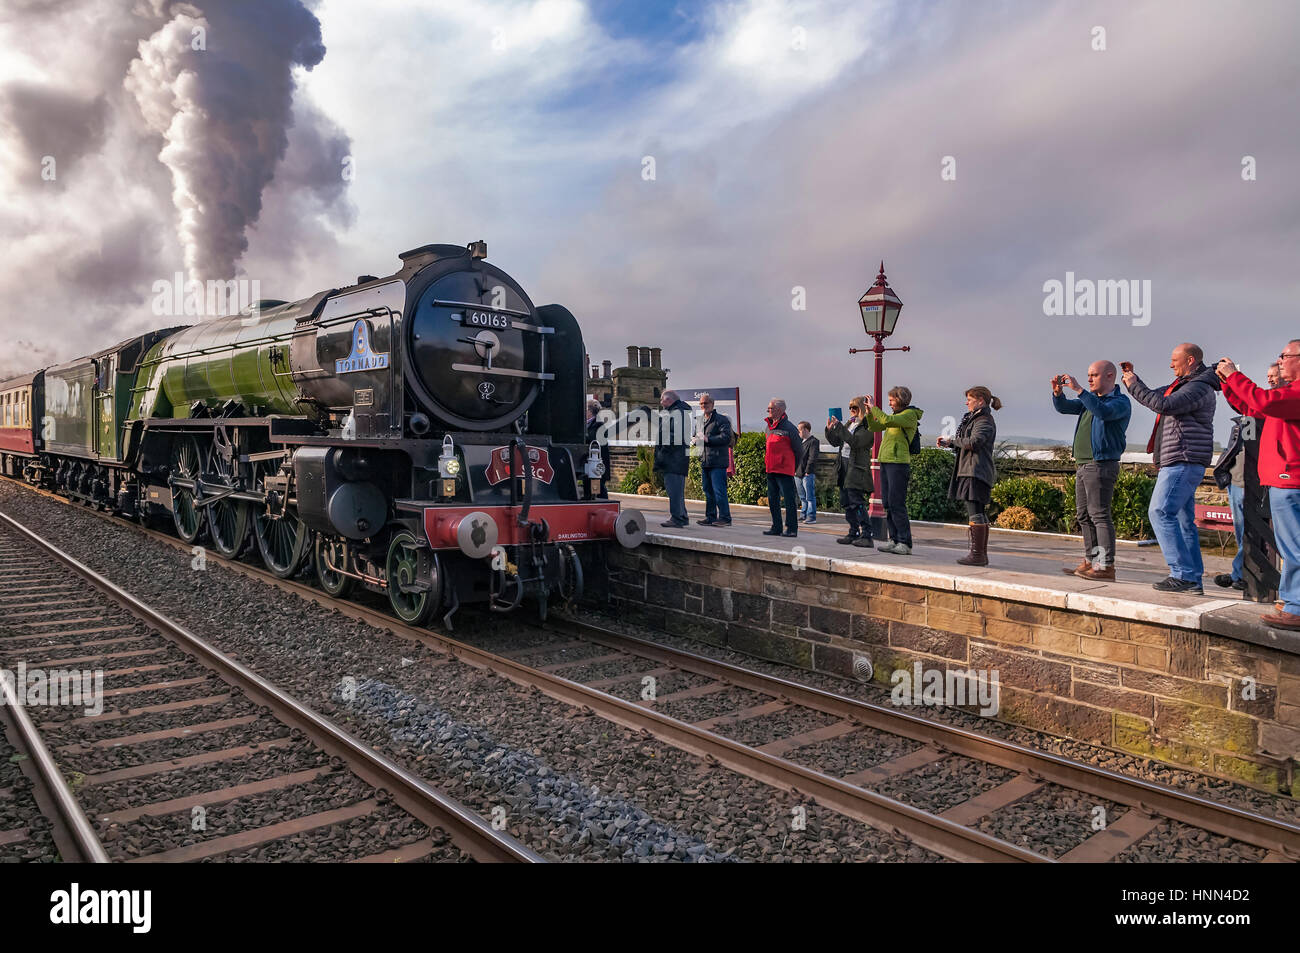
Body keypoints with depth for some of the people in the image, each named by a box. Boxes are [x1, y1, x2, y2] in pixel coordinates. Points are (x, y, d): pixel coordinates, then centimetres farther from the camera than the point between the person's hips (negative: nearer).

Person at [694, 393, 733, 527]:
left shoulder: (721, 419, -5)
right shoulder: (701, 420, 20)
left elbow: (726, 437, -16)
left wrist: (708, 439, -17)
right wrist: (698, 439, 11)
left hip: (717, 462, -8)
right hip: (704, 461, 8)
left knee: (719, 491, -9)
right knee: (708, 491, 11)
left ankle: (725, 517, -4)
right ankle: (711, 517, 18)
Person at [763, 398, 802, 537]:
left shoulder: (789, 428, -11)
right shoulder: (769, 427, 13)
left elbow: (798, 450, -4)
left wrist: (796, 467, 3)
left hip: (784, 470, -9)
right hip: (771, 469, 9)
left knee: (788, 499, -4)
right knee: (772, 499, 12)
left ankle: (792, 528, 0)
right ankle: (776, 527, 20)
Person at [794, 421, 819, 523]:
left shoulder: (813, 442, -7)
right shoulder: (800, 441, 18)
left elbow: (812, 458, -14)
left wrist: (808, 471, -17)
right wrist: (794, 469, 12)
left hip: (808, 474, -8)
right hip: (798, 474, 8)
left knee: (810, 496, -5)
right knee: (802, 497, 14)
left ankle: (811, 516, -2)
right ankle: (803, 515, 20)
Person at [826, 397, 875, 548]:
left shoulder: (867, 427, -7)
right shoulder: (849, 425, 18)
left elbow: (854, 441, -21)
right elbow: (835, 442, 19)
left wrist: (839, 427, -21)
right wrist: (830, 430, 2)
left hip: (857, 470, -8)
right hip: (844, 468, 9)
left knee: (857, 504, -12)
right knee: (848, 505, 10)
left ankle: (867, 536, -10)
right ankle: (854, 533, 17)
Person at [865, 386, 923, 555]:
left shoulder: (910, 414, -7)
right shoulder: (895, 415, 19)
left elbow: (887, 421, -22)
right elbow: (875, 427, 21)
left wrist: (874, 407, -11)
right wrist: (869, 413, 6)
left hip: (899, 463, -9)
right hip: (885, 462, 9)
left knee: (896, 503, -11)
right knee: (887, 503, 9)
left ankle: (905, 542, -7)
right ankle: (894, 539, 14)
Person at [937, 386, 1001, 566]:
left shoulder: (985, 421, -9)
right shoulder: (975, 419, 22)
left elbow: (973, 442, -23)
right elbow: (966, 445, 23)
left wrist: (951, 440, -8)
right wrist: (948, 443, 9)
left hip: (976, 472, -11)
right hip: (972, 471, 11)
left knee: (975, 513, -12)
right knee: (979, 513, 12)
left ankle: (977, 554, -12)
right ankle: (982, 554, 17)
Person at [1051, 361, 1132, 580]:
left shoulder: (1121, 402, -7)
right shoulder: (1090, 398, 19)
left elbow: (1103, 412, -27)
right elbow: (1063, 407, 14)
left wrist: (1078, 389, -29)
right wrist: (1058, 391, -7)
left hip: (1101, 465, -9)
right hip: (1083, 464, 9)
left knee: (1100, 514, -12)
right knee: (1084, 515, 10)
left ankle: (1107, 566, -12)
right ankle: (1091, 562, 16)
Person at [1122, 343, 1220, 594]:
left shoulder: (1198, 387, -11)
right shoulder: (1184, 385, 21)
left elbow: (1164, 405, -25)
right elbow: (1155, 397, 30)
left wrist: (1134, 386, -16)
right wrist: (1133, 377, 18)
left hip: (1183, 462, -11)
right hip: (1181, 463, 11)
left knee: (1161, 512, -15)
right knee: (1183, 520, 9)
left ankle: (1183, 575, -16)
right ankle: (1193, 578, 10)